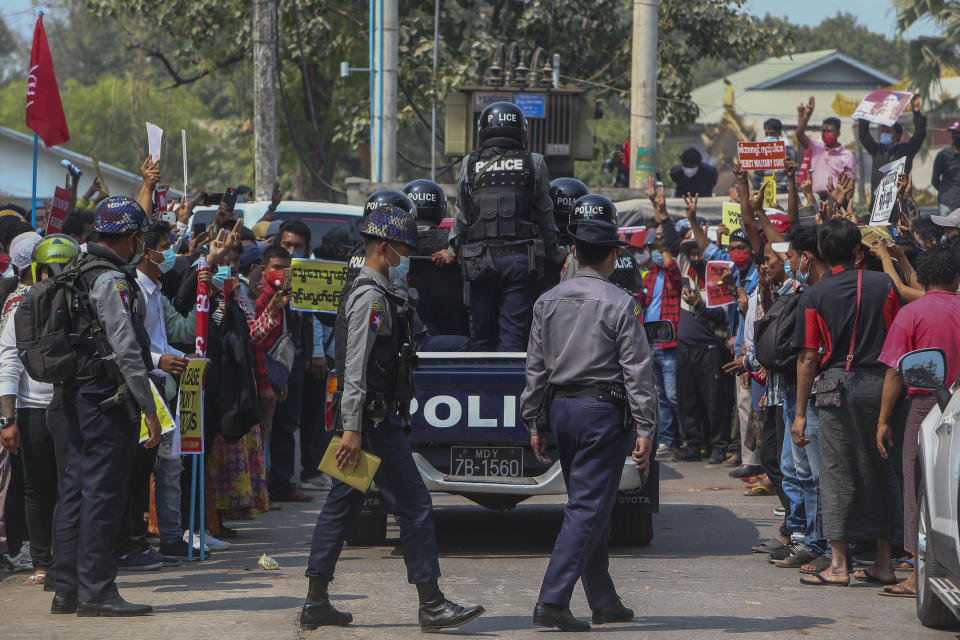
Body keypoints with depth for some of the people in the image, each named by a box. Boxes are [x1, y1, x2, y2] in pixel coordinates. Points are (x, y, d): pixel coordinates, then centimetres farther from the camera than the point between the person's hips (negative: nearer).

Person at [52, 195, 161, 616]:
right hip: (109, 396, -10)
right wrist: (148, 408, -17)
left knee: (77, 490, 11)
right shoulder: (111, 281, -15)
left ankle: (67, 589, 14)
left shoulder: (80, 273, 14)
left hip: (79, 394, 10)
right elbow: (127, 349, -18)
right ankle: (96, 591, -6)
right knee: (103, 492, -7)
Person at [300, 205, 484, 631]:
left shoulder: (364, 291, 18)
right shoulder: (371, 297, -14)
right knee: (414, 506, -7)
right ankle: (431, 605, -5)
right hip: (373, 419, -11)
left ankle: (316, 603, 11)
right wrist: (352, 428, -25)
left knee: (341, 504, 10)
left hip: (364, 419, 11)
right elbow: (355, 367, -21)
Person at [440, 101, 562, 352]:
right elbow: (544, 214, 6)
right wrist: (553, 251, 18)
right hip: (519, 258, -1)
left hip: (481, 259, 1)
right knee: (513, 334, 1)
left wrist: (453, 250, 18)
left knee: (481, 334, 9)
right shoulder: (533, 164, 2)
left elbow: (462, 213, 6)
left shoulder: (470, 164, 3)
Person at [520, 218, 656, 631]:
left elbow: (536, 368, 11)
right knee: (588, 509, -6)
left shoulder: (548, 302, 7)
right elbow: (637, 372, -10)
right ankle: (552, 601, -15)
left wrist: (535, 423, 17)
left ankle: (604, 601, 22)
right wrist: (645, 429, -9)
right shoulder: (619, 304, -9)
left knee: (589, 506, 16)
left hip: (559, 410, 6)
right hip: (602, 411, -6)